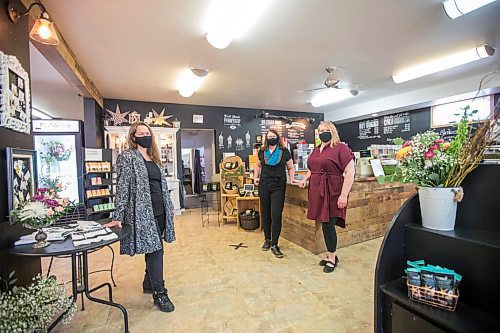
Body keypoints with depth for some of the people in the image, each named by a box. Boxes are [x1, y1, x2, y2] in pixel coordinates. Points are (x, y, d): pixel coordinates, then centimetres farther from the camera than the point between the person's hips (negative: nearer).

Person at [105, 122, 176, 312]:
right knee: (155, 249, -4)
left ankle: (149, 283, 35)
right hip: (143, 212, -7)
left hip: (159, 211, 7)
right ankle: (159, 293, 11)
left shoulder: (154, 158, 14)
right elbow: (122, 187, -12)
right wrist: (118, 217, -13)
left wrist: (169, 209, 18)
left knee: (154, 249, 16)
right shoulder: (127, 157, -6)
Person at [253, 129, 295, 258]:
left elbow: (290, 167, 9)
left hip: (278, 186, -3)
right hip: (264, 186, 3)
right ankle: (267, 239, 28)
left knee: (276, 215, -6)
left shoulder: (284, 152, 0)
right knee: (265, 214, 11)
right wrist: (255, 177, 11)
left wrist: (292, 179, -5)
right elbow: (258, 165, 23)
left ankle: (274, 244, 7)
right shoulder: (262, 152, 7)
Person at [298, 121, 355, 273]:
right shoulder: (316, 150, 15)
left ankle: (332, 258, 20)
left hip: (332, 193, -6)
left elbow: (350, 172, -13)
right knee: (324, 224, 12)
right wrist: (305, 179, 9)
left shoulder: (341, 148, -7)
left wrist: (344, 195, -18)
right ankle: (331, 255, 30)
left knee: (328, 225, -2)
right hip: (318, 192, 6)